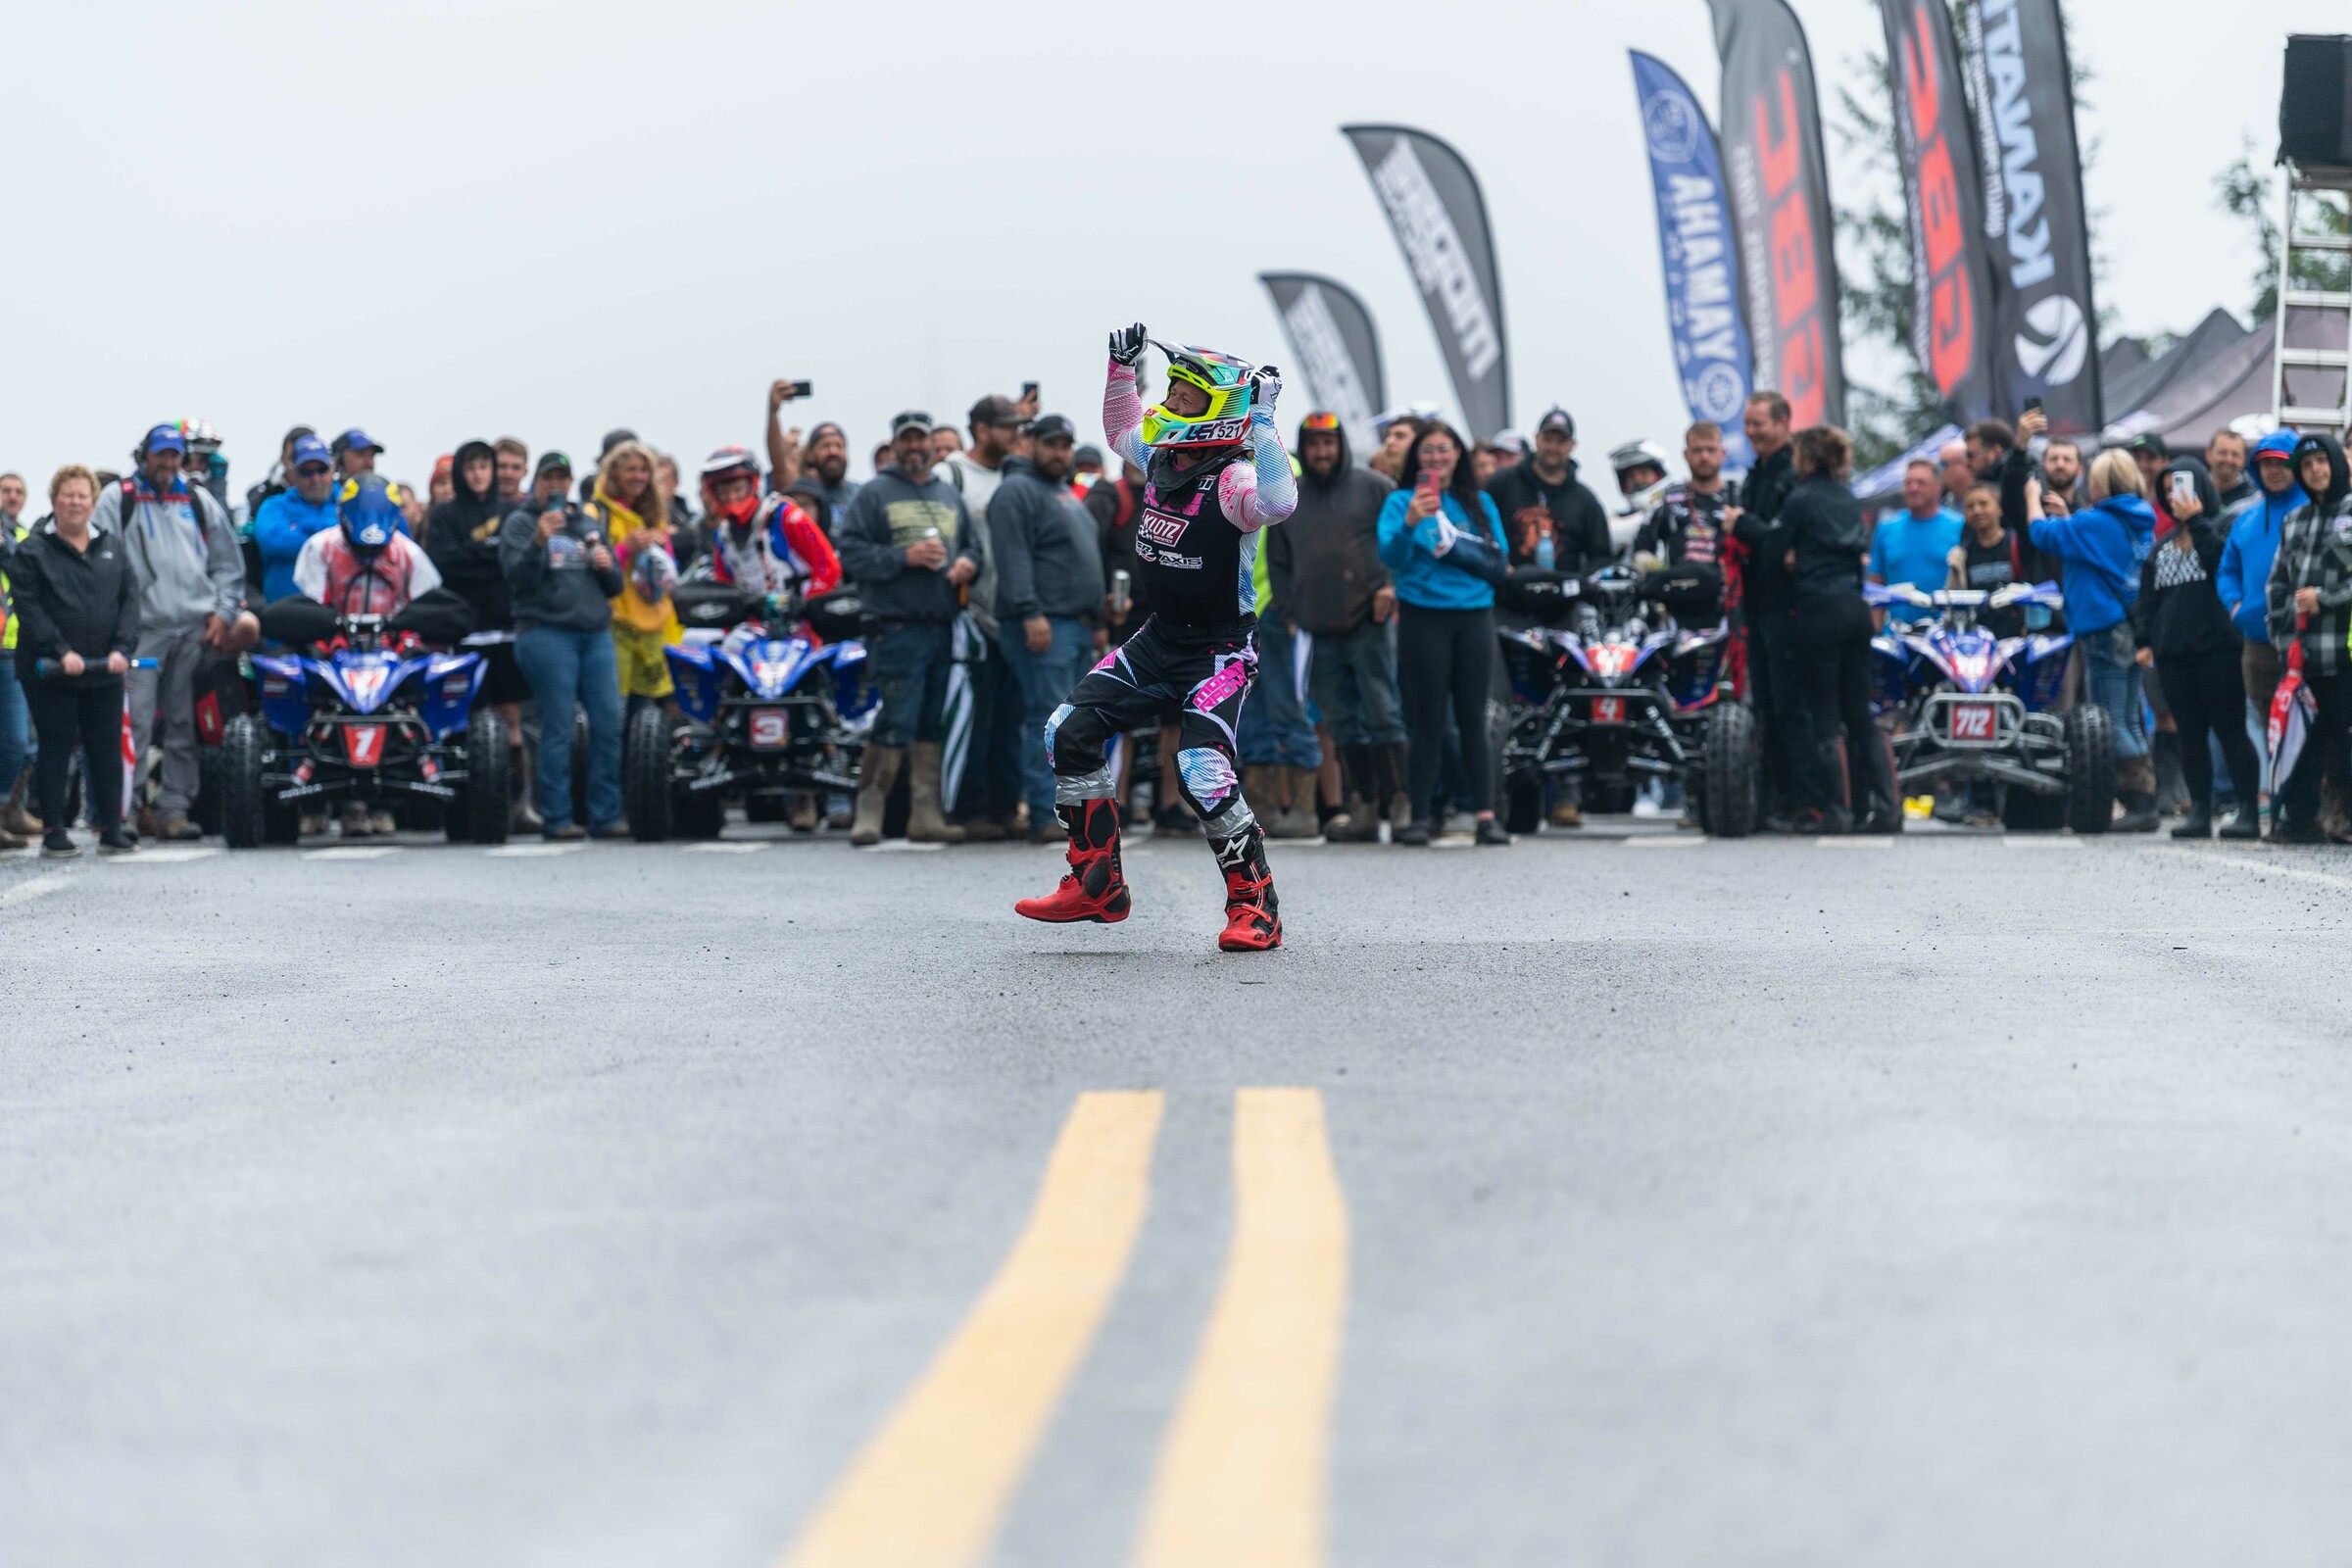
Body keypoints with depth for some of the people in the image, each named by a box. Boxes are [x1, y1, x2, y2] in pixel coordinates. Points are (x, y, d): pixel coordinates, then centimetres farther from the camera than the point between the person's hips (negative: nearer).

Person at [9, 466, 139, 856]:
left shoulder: (113, 547, 11)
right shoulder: (33, 550, -2)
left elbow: (130, 599, 6)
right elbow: (27, 606, -9)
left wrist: (122, 648, -9)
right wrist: (61, 652, -18)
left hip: (105, 672, 3)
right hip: (50, 673, -3)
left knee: (107, 750, 5)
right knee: (55, 749, 1)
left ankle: (111, 829, 11)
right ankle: (54, 833, 6)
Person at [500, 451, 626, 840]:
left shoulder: (586, 524, 22)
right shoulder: (520, 523, 5)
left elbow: (613, 587, 21)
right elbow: (516, 576, -10)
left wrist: (607, 567, -1)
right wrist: (539, 541, -24)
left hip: (596, 633, 5)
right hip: (547, 631, -5)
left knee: (609, 723, -1)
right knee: (558, 728, -7)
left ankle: (606, 815, 4)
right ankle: (556, 818, -4)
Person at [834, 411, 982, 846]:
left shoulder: (949, 495, 19)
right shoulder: (874, 494, 2)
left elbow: (974, 542, 26)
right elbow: (850, 552, -7)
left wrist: (969, 562, 3)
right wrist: (905, 557, -16)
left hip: (944, 626, 6)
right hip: (899, 626, -6)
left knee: (932, 727, 8)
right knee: (895, 724, -12)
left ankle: (926, 814, 12)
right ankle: (868, 812, -6)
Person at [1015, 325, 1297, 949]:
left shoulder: (1232, 479, -20)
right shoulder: (1160, 458, 4)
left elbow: (1276, 503, -44)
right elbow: (1122, 429, 28)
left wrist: (1262, 420, -39)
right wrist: (1121, 366, 17)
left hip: (1219, 652, -8)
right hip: (1156, 641, 8)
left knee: (1201, 769, -25)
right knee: (1070, 730, -1)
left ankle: (1256, 905, -8)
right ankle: (1096, 884, 10)